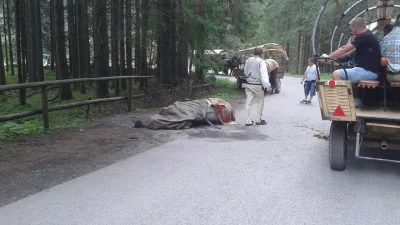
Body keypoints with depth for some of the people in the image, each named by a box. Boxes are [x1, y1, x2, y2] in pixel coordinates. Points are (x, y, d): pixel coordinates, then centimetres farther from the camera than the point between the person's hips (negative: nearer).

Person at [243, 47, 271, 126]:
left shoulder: (248, 60, 7)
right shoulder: (261, 62, -11)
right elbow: (263, 74, -21)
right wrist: (267, 84, -25)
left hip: (249, 84, 5)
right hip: (257, 85, -5)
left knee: (248, 103, 5)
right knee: (260, 102, 10)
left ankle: (248, 121, 4)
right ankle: (258, 120, 14)